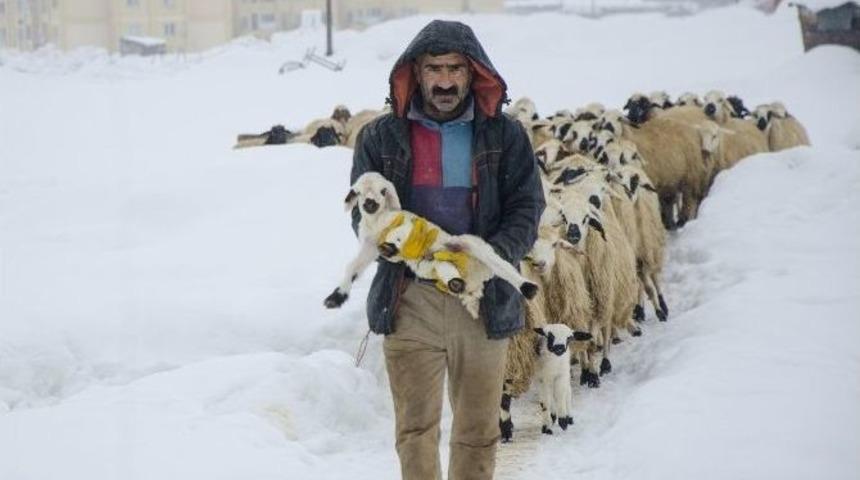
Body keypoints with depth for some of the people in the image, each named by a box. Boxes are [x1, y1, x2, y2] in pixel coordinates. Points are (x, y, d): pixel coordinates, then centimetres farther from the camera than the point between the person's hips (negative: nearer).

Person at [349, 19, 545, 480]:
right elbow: (364, 214, 2)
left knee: (479, 429, 9)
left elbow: (526, 209, 0)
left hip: (483, 301, 1)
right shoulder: (381, 137, 4)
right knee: (416, 426, -2)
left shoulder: (505, 136, 4)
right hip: (410, 300, -1)